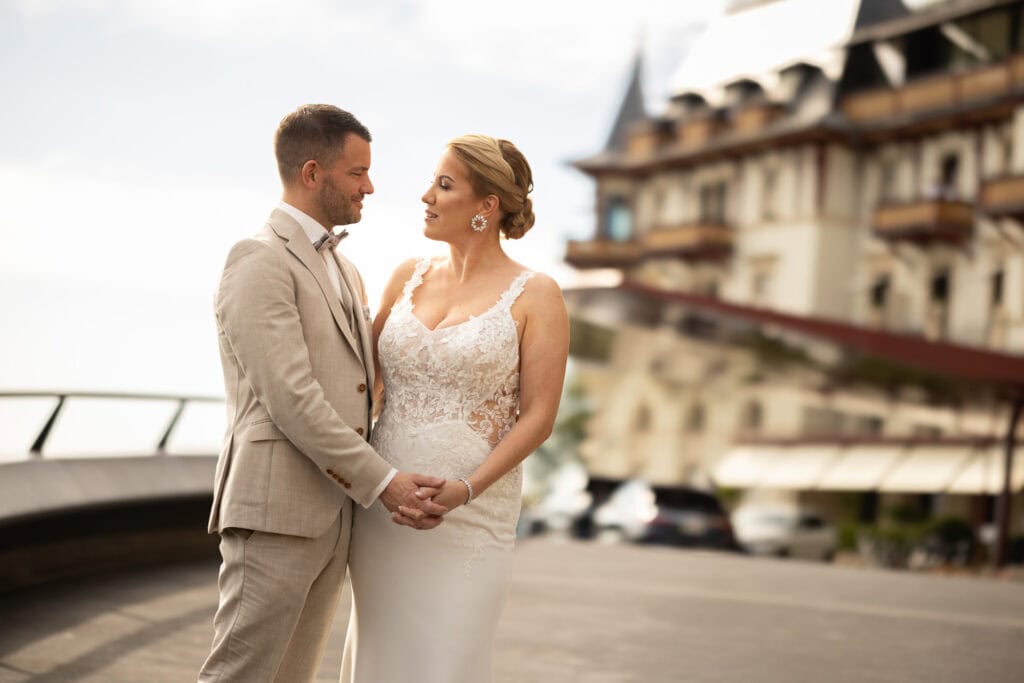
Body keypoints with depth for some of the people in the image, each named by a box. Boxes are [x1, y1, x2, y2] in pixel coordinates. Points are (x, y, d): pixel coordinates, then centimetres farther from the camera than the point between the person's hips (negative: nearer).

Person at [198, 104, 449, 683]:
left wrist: (405, 489, 1)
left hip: (336, 516, 9)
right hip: (277, 510, -8)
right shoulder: (259, 261, -9)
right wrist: (382, 482, -15)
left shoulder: (345, 271, 20)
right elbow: (290, 398, -17)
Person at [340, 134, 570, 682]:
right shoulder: (409, 276, 8)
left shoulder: (535, 296, -5)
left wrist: (464, 489, -19)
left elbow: (538, 418, -8)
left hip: (470, 511, -4)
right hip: (381, 510, 4)